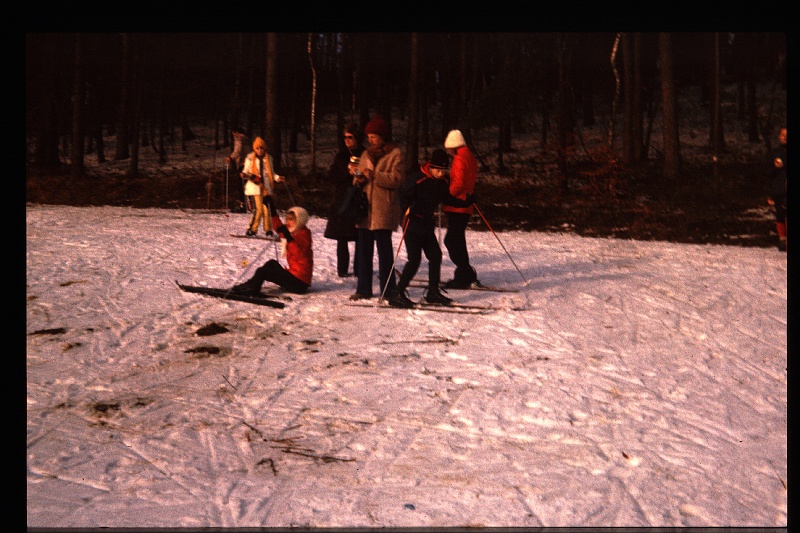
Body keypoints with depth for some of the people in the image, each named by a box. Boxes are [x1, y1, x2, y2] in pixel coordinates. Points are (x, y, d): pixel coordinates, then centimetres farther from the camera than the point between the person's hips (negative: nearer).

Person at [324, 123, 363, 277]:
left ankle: (358, 267, 10)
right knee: (342, 238, 2)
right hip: (343, 202, 1)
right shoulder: (341, 155, 8)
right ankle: (342, 268, 9)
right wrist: (348, 172, -11)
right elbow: (331, 176, 2)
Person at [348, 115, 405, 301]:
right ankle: (363, 289, 14)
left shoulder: (395, 154, -1)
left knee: (384, 249, -3)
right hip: (365, 209, 6)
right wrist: (358, 177, -5)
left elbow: (397, 179, -14)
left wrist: (373, 175, -19)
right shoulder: (366, 154, 19)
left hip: (383, 211, -6)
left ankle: (388, 289, 5)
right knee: (363, 249, 7)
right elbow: (358, 182, 18)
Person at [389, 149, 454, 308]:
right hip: (413, 224, -7)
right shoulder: (417, 179, -14)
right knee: (414, 260, -11)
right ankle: (398, 294, -5)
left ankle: (433, 292, 21)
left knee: (435, 255, 8)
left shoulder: (442, 183, 7)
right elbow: (404, 196, -15)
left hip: (428, 225, 8)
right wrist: (407, 208, -33)